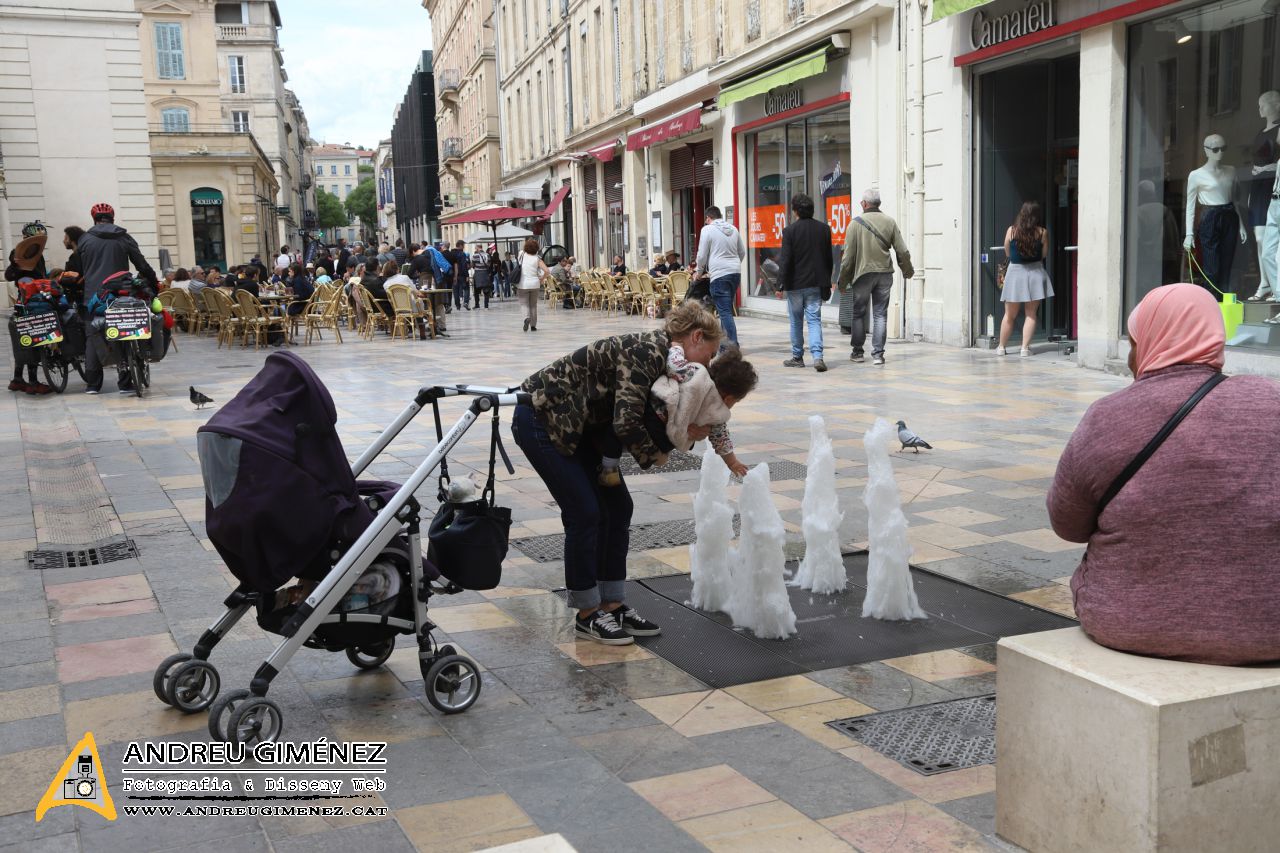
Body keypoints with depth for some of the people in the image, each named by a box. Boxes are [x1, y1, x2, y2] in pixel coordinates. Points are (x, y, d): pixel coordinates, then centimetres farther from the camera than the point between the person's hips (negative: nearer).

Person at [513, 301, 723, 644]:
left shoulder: (663, 356, 5)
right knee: (585, 513, -8)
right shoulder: (645, 351, -24)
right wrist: (653, 455, -12)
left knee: (618, 507, 6)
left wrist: (685, 433, -12)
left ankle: (613, 604, 16)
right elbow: (626, 423, -29)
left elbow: (645, 421, 5)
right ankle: (587, 614, 7)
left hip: (576, 424, 10)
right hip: (541, 419, -10)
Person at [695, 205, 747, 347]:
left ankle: (733, 345, -15)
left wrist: (699, 272, 14)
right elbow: (742, 252, 21)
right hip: (736, 272, 6)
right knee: (727, 309, 16)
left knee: (724, 311, -8)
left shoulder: (707, 229, -3)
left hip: (719, 274, -6)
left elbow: (702, 255, -2)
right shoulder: (733, 229, 14)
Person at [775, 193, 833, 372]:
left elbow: (785, 260, -12)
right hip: (816, 283, 3)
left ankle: (797, 357, 20)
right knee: (814, 320, 2)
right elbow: (829, 258, 8)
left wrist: (780, 284, -7)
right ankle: (817, 356, -15)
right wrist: (826, 282, 16)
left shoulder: (790, 230, -10)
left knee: (796, 321, 11)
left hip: (795, 283, -3)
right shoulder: (824, 229, 3)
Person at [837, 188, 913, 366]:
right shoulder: (889, 222, 2)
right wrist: (907, 270, 20)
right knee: (880, 314, 6)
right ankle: (878, 353, 1)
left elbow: (848, 256, -7)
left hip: (863, 273, -2)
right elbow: (902, 251, 2)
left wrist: (843, 281, 3)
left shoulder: (856, 223, -6)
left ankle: (857, 351, 17)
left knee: (858, 313, 11)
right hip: (885, 274, 2)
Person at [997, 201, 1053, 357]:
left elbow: (1007, 253, 2)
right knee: (1031, 314, 7)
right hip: (1035, 273, 0)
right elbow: (1044, 254, 1)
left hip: (1015, 272, 0)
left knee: (1010, 315, 12)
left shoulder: (1011, 230, -6)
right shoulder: (1042, 232, -6)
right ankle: (1025, 348, 1)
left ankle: (1001, 347, 19)